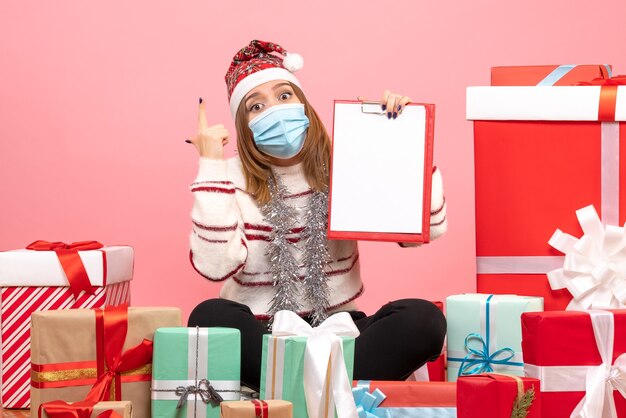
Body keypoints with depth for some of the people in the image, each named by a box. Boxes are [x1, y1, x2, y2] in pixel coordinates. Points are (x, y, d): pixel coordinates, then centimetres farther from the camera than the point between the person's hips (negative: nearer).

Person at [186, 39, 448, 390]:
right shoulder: (231, 179, -1)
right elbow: (215, 265, -19)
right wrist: (211, 166, -13)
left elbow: (429, 226, -4)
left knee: (424, 318, -25)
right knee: (211, 317, -34)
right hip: (260, 336, -2)